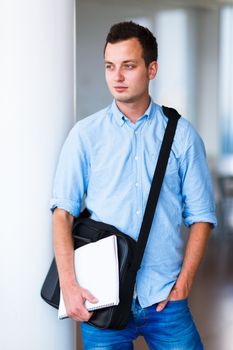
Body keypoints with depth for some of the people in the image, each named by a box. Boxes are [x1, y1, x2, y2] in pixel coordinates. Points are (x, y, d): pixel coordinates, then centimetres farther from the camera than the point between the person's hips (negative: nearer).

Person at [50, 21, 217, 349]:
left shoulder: (182, 134, 2)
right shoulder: (85, 134, 0)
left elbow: (201, 215, 3)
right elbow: (63, 212, -3)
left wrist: (183, 285, -5)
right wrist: (69, 285, -12)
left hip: (164, 298, 1)